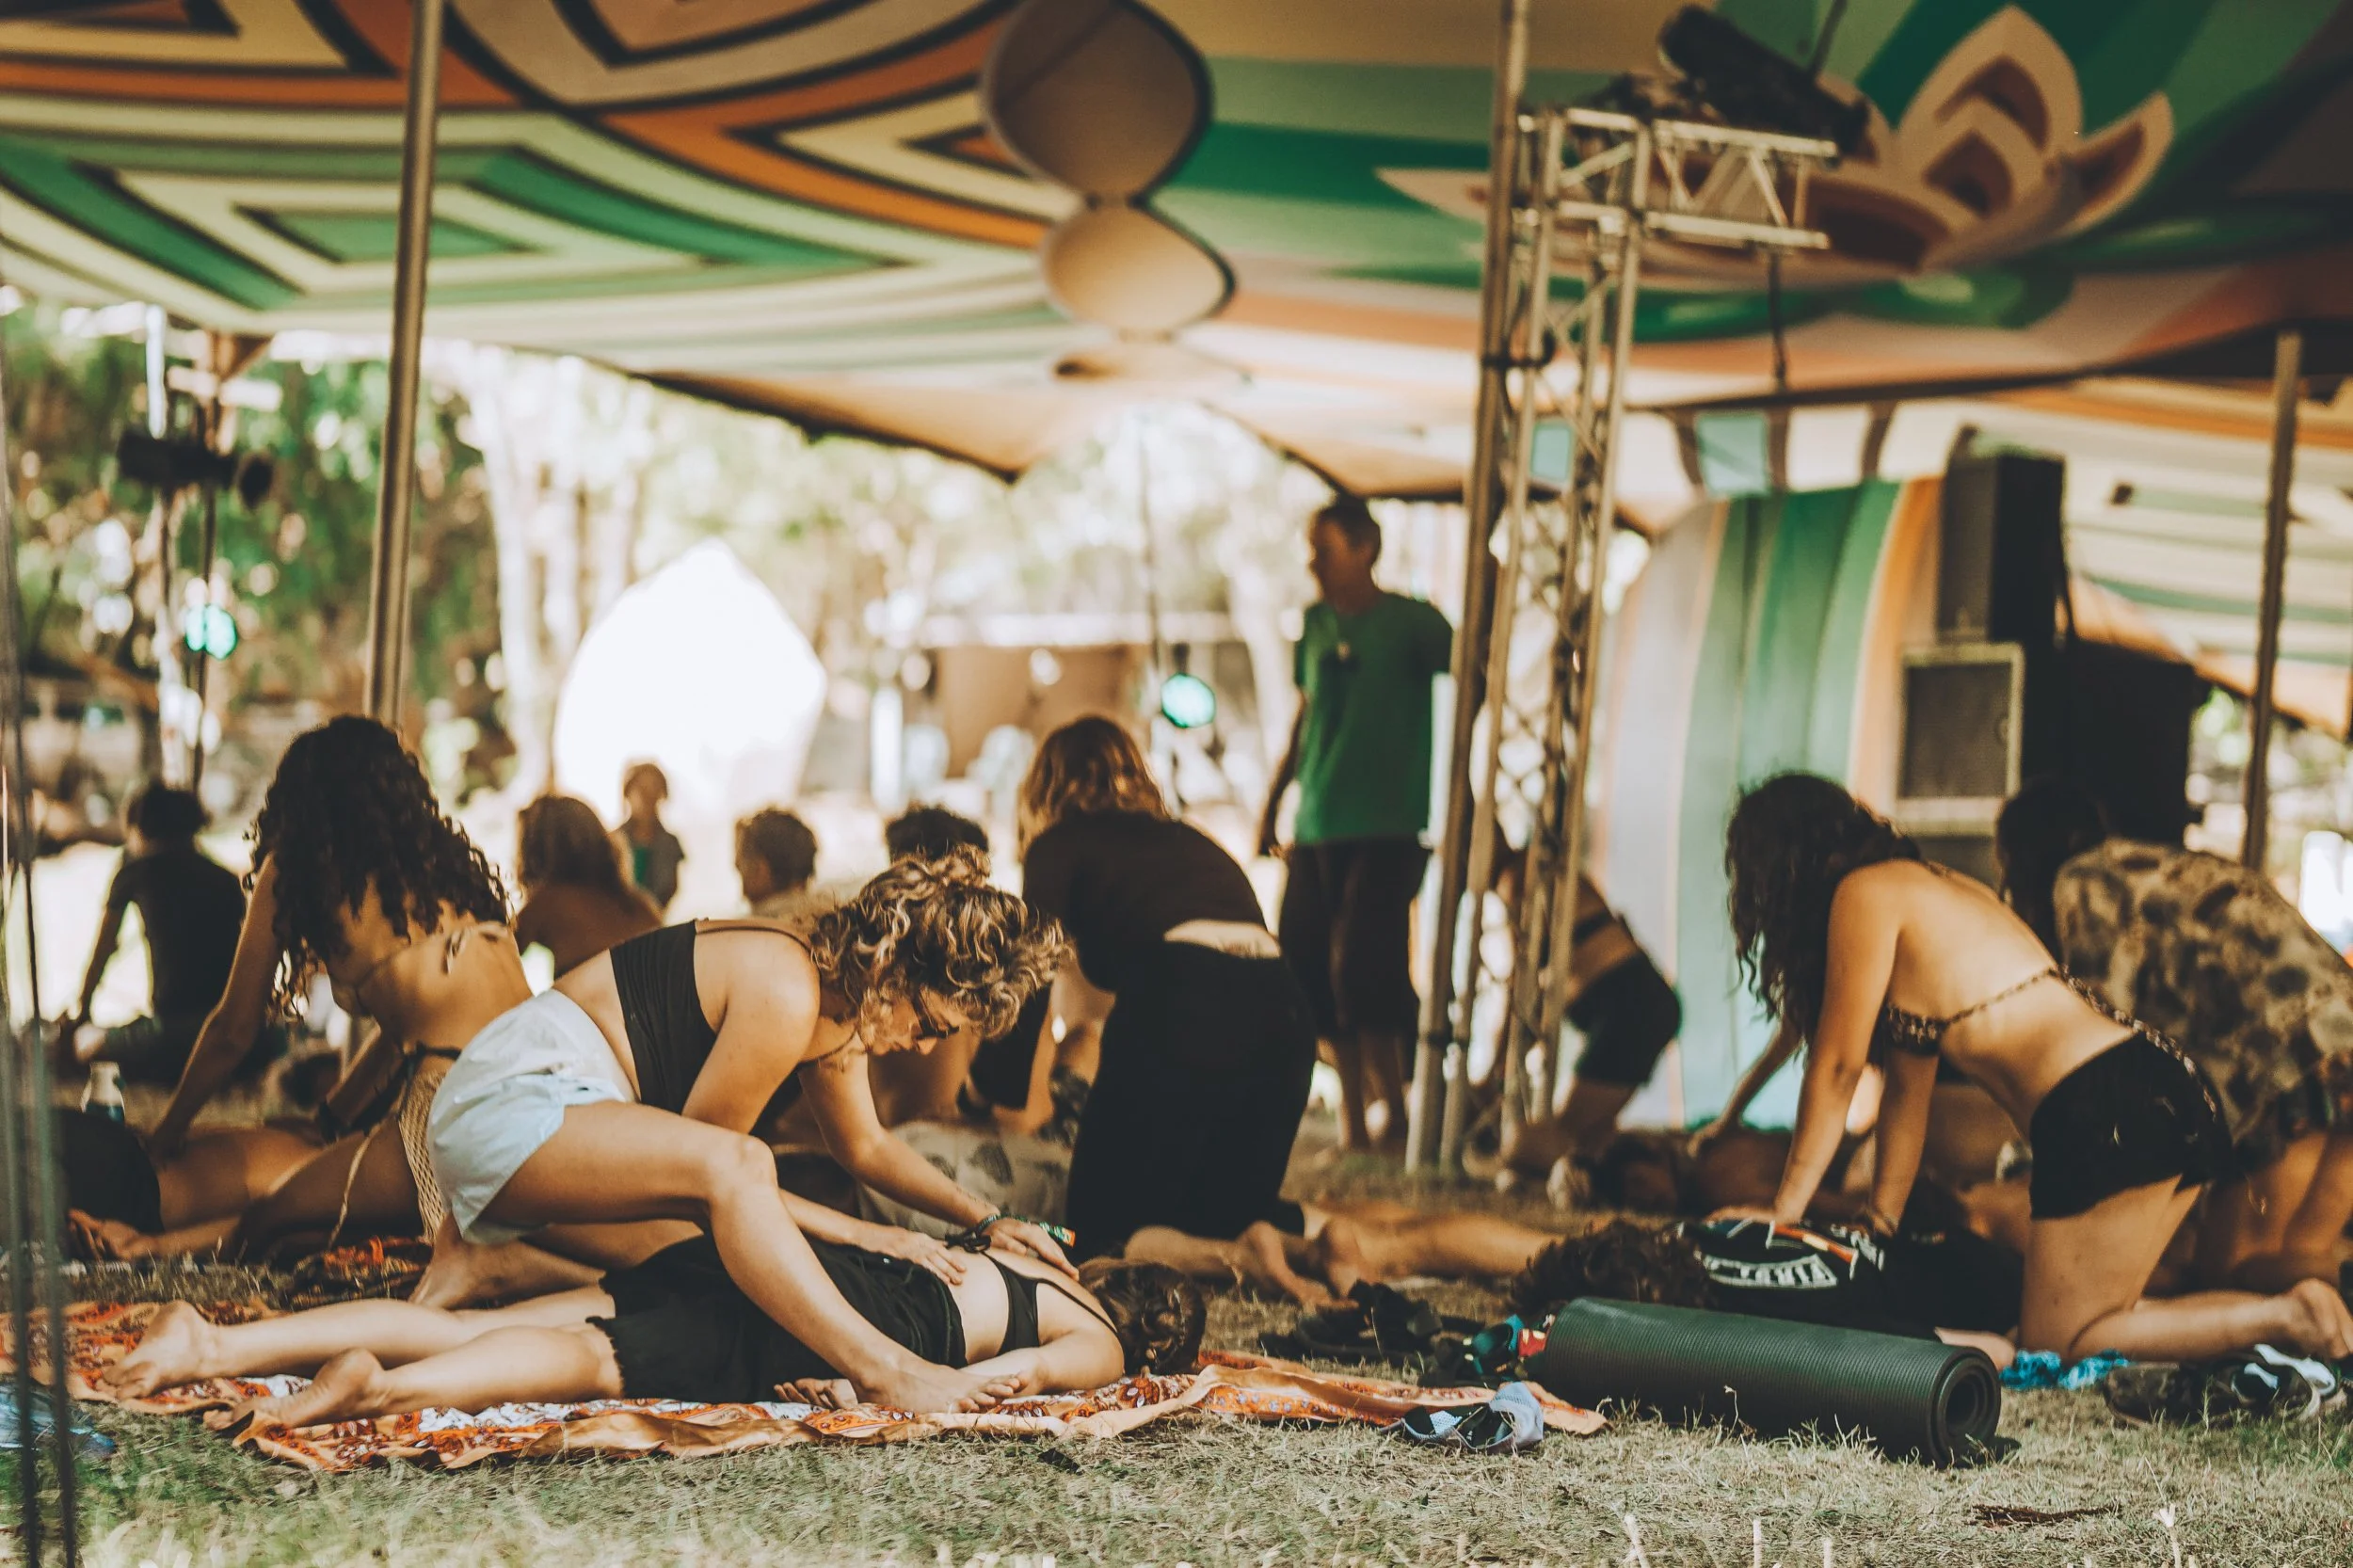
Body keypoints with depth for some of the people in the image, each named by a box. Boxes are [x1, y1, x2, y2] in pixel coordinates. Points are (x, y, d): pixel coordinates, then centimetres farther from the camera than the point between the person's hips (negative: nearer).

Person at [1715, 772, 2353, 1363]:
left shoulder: (1864, 895, -2)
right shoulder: (1928, 889, 25)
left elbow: (1838, 1068, 1)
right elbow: (1908, 1085, 27)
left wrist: (1783, 1211, 9)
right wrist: (1881, 1220, 28)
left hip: (2107, 1112, -9)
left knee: (2057, 1343, 0)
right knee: (2095, 1319, 16)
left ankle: (2289, 1319, -12)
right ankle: (2300, 1309, 5)